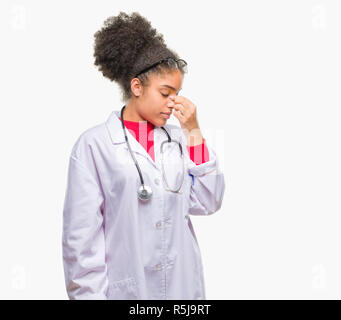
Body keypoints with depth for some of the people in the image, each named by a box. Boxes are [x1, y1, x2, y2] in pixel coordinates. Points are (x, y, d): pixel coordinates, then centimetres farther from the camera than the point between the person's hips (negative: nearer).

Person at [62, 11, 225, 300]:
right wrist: (90, 294, -12)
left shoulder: (177, 139, 4)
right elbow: (82, 237, -9)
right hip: (126, 289, -4)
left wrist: (194, 132, -6)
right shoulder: (94, 145, -9)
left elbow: (207, 203, -3)